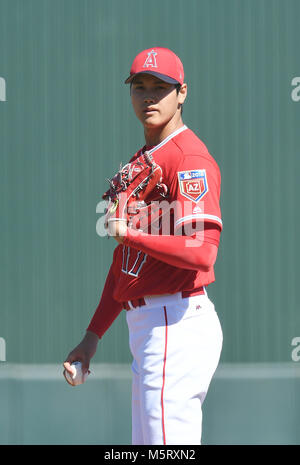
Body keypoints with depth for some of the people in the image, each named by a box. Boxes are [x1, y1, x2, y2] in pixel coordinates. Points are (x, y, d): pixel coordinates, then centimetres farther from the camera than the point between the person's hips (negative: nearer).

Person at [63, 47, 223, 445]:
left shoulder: (189, 158, -12)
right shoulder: (142, 161, 20)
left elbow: (201, 253, -25)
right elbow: (125, 262, 24)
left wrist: (129, 233, -22)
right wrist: (93, 336, 22)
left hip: (177, 326, -11)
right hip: (147, 328, 11)